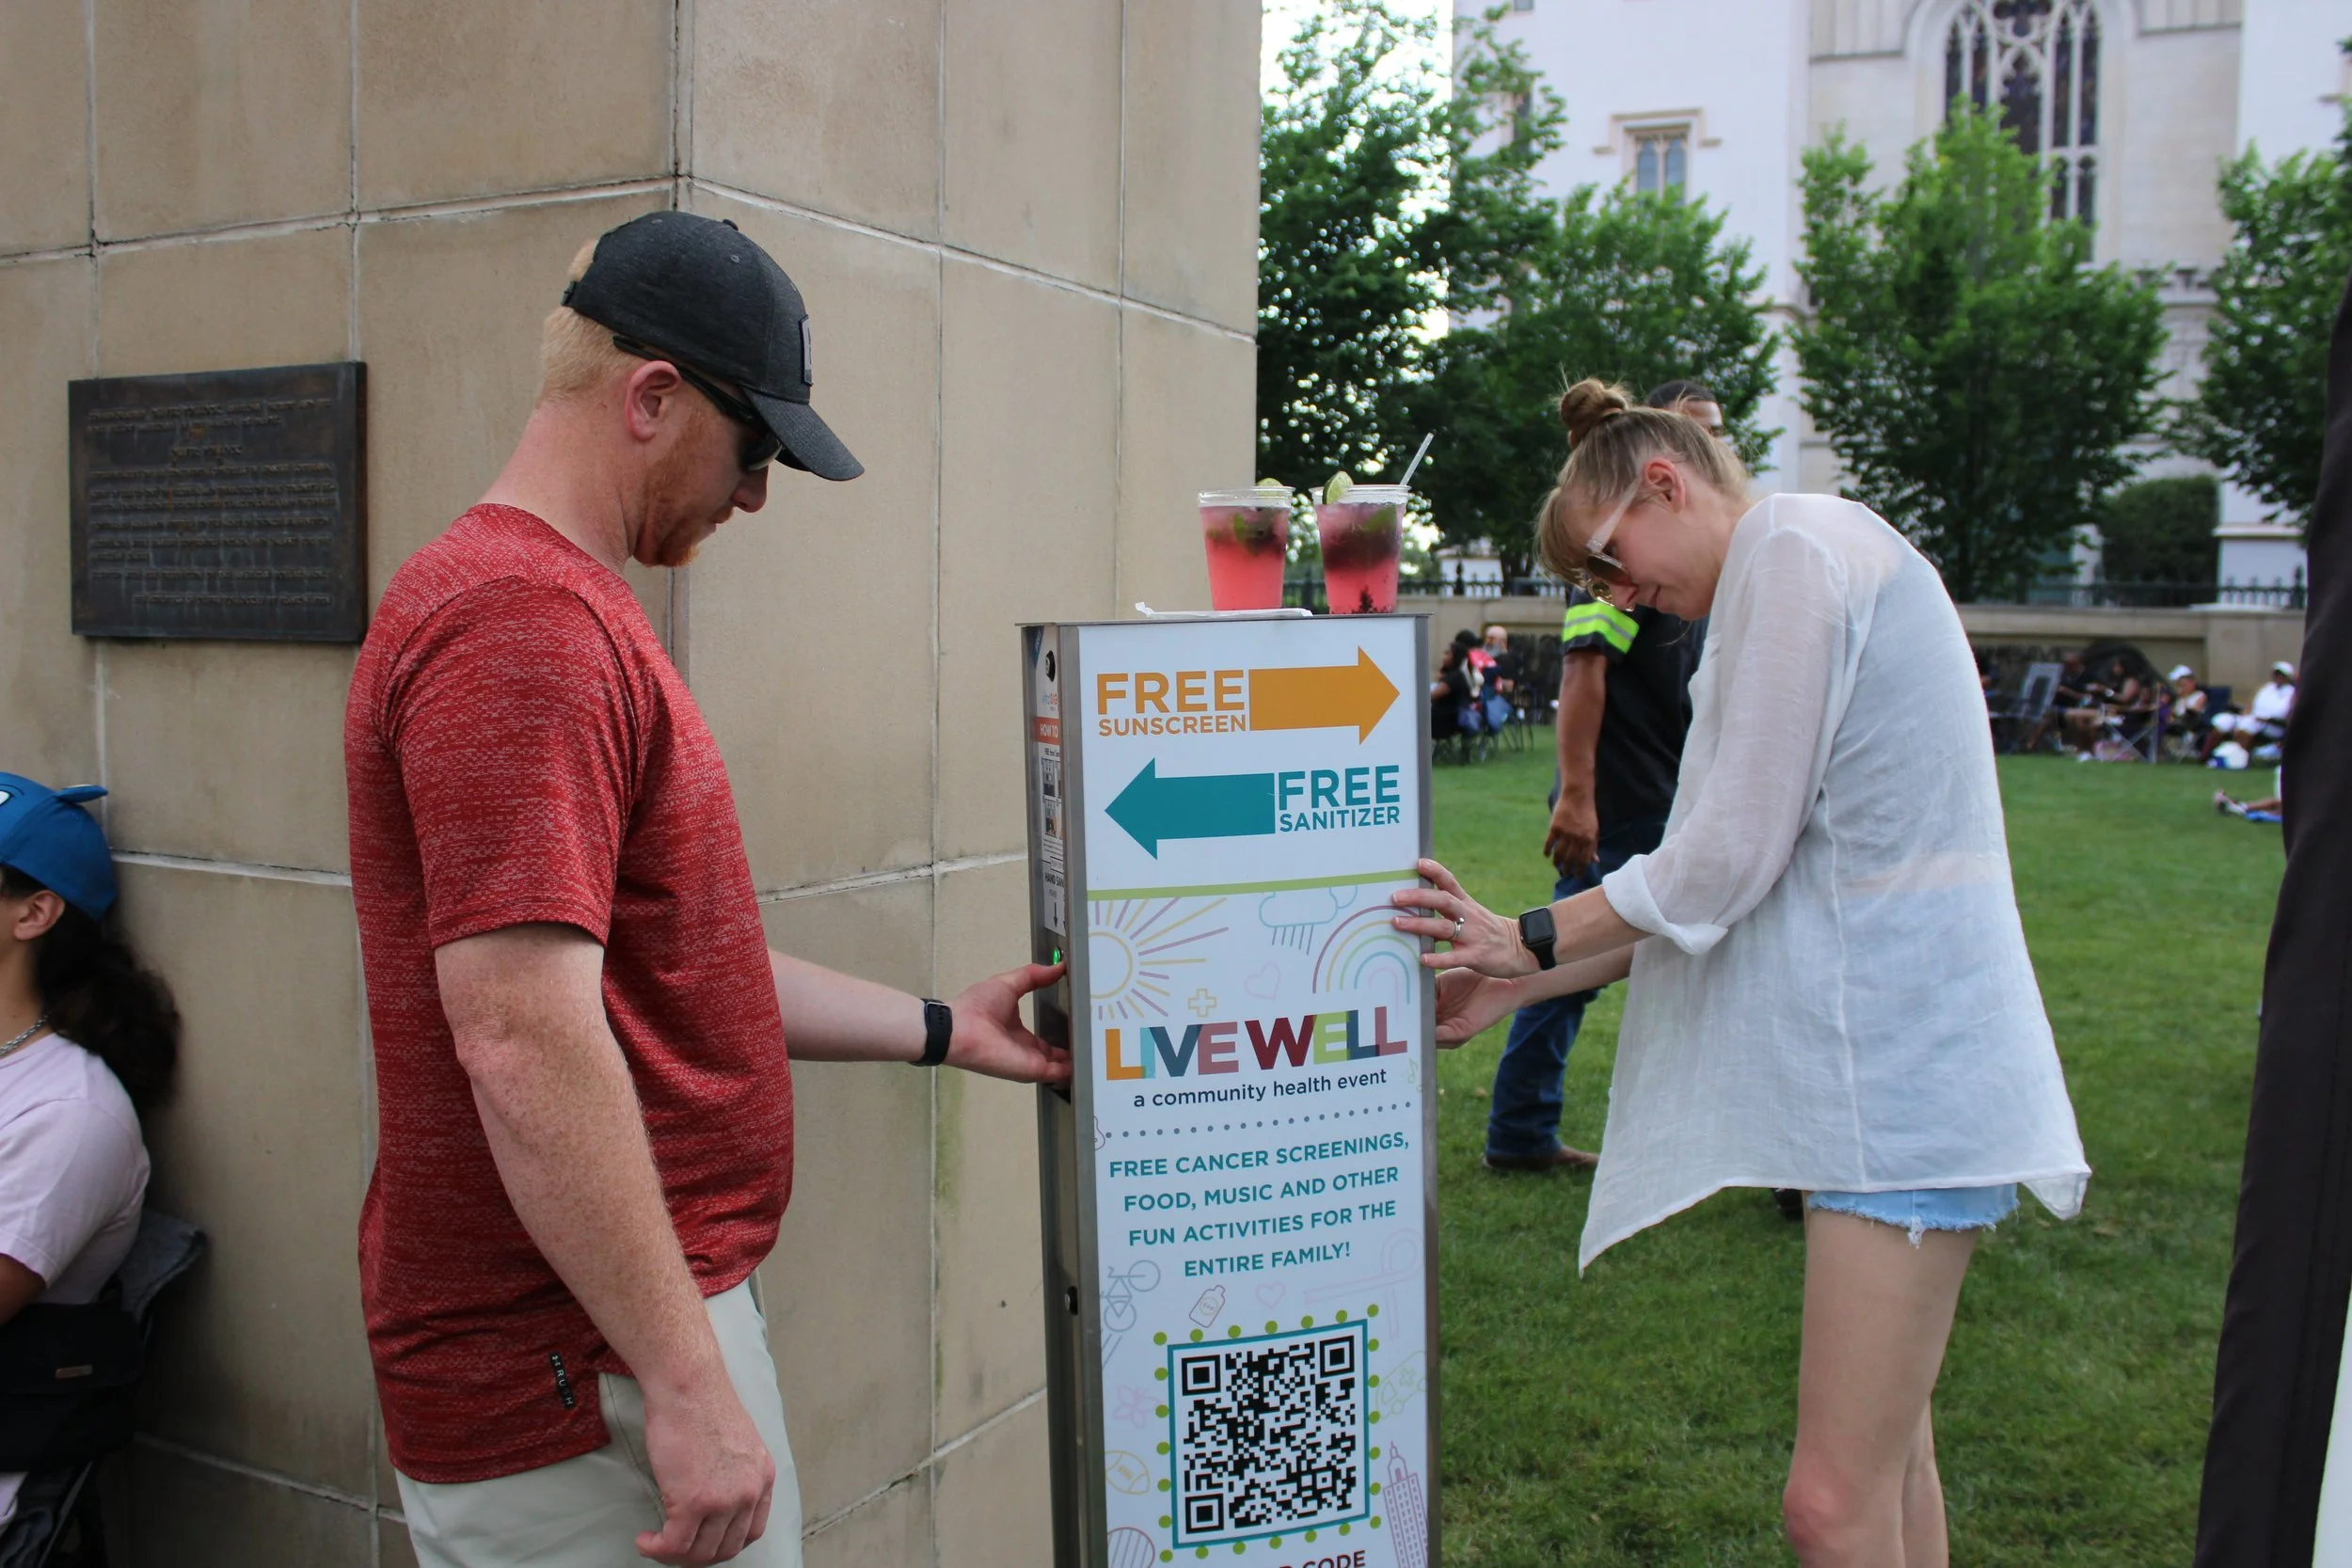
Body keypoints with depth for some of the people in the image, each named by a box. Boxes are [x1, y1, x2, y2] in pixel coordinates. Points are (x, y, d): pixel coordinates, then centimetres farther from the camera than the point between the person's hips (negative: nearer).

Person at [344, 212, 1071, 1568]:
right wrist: (685, 1383, -24)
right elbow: (524, 1038, -27)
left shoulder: (560, 608, 15)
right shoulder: (525, 622, -19)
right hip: (584, 1382, -10)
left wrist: (942, 1031, 20)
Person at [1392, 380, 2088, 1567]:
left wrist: (1534, 939, -2)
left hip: (1903, 1065, -11)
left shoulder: (1794, 547, -10)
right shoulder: (1812, 568, 20)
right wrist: (1514, 985, 15)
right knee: (1888, 1467, 18)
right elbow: (1725, 886, 18)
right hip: (1886, 1061, 11)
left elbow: (1729, 857, -15)